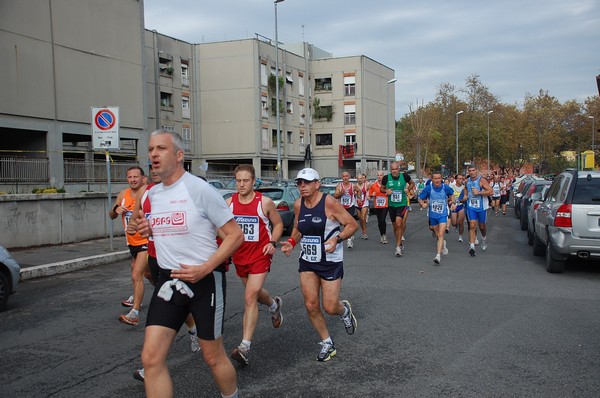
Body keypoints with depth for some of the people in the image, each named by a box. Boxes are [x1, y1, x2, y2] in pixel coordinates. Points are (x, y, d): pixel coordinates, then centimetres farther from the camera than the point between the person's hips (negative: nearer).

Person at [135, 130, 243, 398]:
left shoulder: (199, 189, -13)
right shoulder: (152, 194, 8)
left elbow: (235, 235, -12)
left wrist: (204, 268, -21)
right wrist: (148, 229, 2)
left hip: (205, 280, -5)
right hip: (168, 280, 6)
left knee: (213, 357, 8)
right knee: (151, 358, -3)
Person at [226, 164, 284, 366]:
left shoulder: (265, 202, -10)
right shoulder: (229, 202, -2)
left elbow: (278, 223, 4)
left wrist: (273, 242, -11)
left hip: (260, 255, -5)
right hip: (240, 255, 5)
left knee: (250, 298, -15)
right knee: (254, 293, 23)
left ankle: (245, 347, -13)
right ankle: (274, 305, 57)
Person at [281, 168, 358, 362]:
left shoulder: (329, 202, -16)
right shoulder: (298, 205, 0)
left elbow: (352, 224, -12)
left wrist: (337, 238, -27)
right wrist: (291, 242, -2)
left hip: (331, 262, -5)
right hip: (307, 262, 5)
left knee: (330, 307, -2)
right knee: (311, 305, 1)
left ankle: (345, 310, 37)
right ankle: (327, 344, 21)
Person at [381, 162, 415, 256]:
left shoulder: (404, 176, -8)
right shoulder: (386, 178, -6)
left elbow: (412, 183, 11)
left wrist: (408, 189, -8)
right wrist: (386, 191, -12)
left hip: (402, 204, -3)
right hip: (391, 205, 3)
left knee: (399, 224, -20)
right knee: (395, 226, 12)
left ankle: (398, 247, -13)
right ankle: (400, 245, 31)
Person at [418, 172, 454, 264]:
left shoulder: (446, 188, -8)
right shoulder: (428, 188, -10)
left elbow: (452, 193, 15)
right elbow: (420, 198, 0)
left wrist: (452, 200, 2)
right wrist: (423, 204, -18)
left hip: (443, 215, -2)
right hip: (433, 215, 2)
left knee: (441, 234, -16)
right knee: (438, 235, 17)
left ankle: (438, 255, -19)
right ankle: (443, 244, 50)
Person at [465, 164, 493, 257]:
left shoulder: (482, 180, -11)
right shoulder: (467, 181, 5)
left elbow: (490, 191, -18)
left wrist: (479, 192, -24)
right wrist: (466, 195, 12)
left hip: (481, 207, -2)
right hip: (471, 207, 3)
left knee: (482, 226, 13)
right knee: (472, 226, -10)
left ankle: (484, 239, 44)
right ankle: (472, 246, -15)